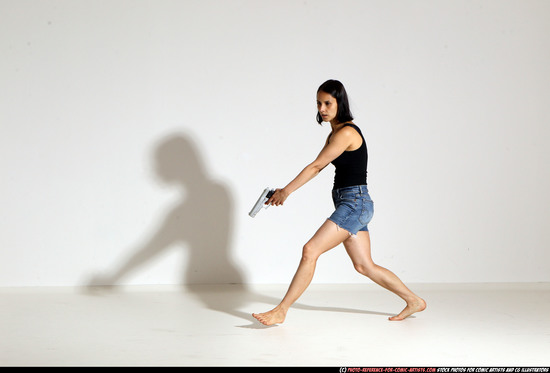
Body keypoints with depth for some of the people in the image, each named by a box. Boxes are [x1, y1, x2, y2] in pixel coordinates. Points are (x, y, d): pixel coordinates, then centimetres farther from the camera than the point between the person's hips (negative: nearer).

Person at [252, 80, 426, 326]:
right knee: (364, 266, 12)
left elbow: (315, 166, -13)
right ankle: (414, 301, 23)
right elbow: (317, 168, 14)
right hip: (350, 205, 10)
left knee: (310, 251, -14)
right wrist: (285, 191, 6)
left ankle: (281, 311, -10)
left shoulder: (346, 133, -15)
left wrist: (287, 191, -7)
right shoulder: (334, 134, 15)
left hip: (354, 202, -10)